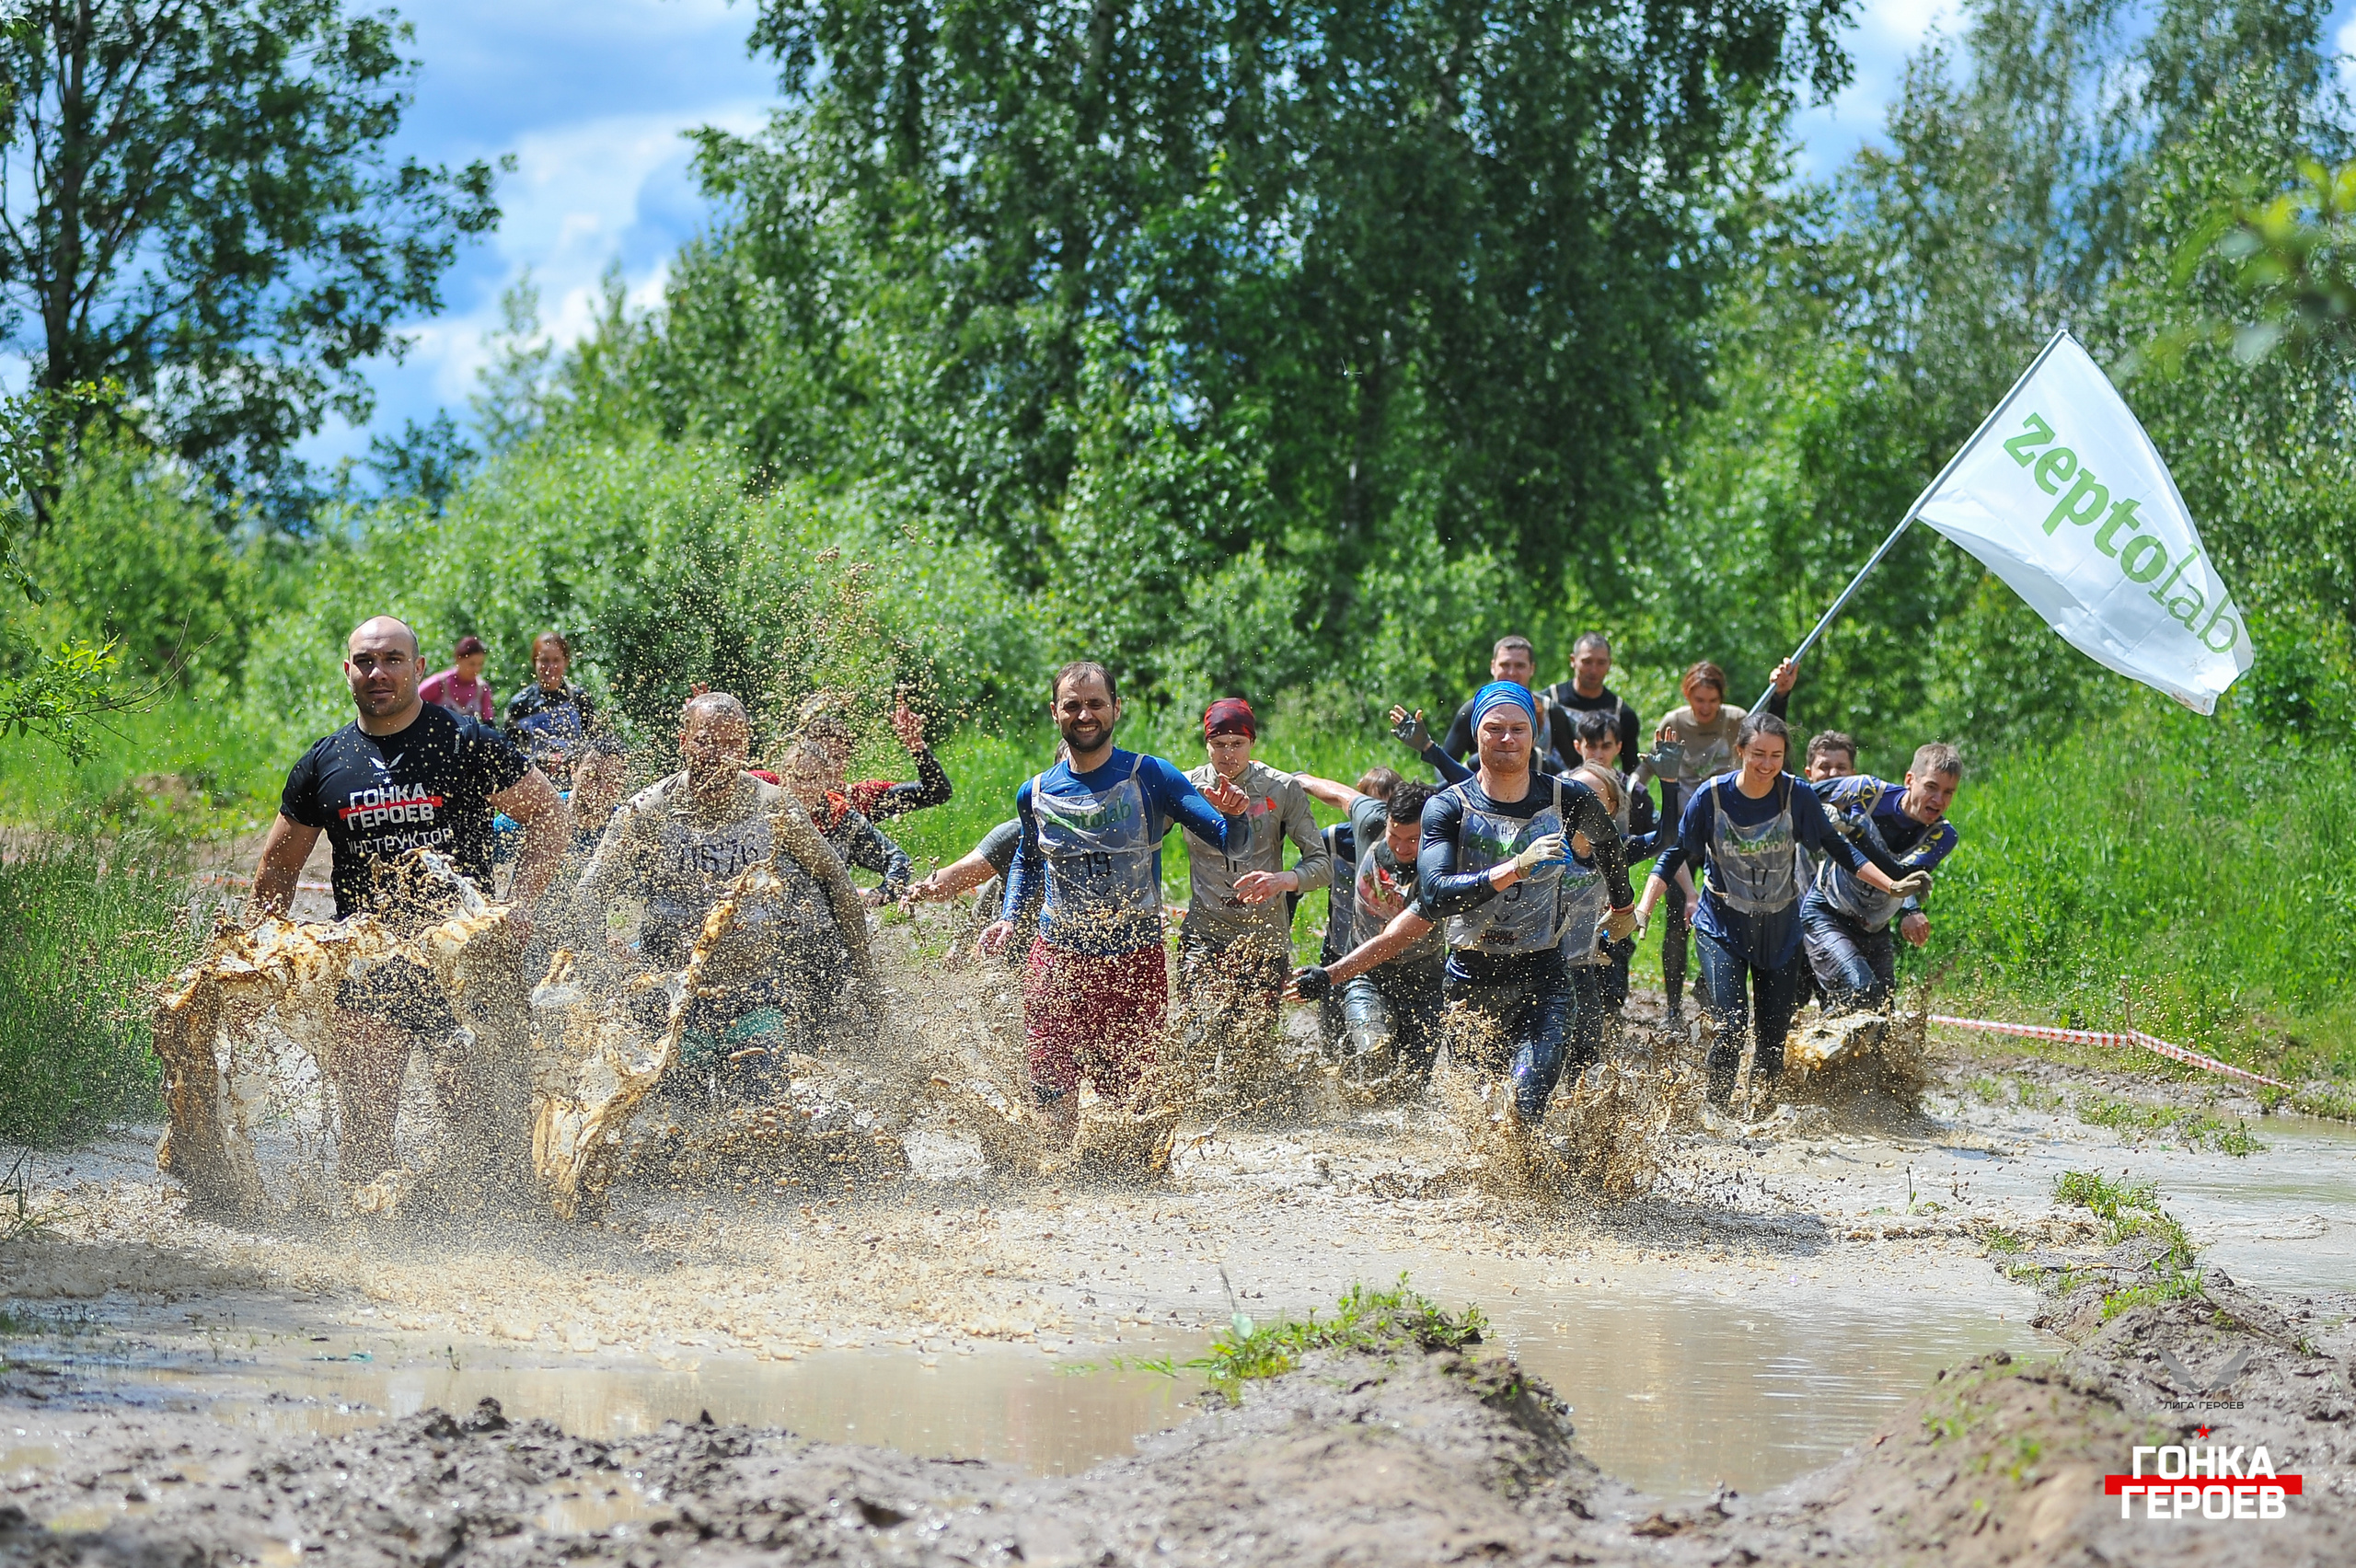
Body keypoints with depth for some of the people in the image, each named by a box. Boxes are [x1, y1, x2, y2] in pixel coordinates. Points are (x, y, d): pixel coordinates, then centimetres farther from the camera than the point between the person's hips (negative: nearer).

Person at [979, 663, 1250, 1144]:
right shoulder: (1036, 794, 5)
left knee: (1130, 1096, 2)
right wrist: (1008, 918, 10)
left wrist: (1233, 815, -31)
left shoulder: (1151, 778, -5)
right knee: (1051, 1091, -4)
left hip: (1136, 960, -2)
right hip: (1058, 958, 2)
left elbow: (1230, 843, -8)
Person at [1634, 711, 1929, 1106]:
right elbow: (1675, 855, -5)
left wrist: (1893, 886, -6)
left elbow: (1836, 848, 0)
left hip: (1780, 929, 2)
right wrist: (1643, 908, -16)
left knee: (1774, 1038, 4)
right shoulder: (1711, 796, -15)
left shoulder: (1798, 795, -12)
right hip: (1722, 926, -2)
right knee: (1732, 1028, -17)